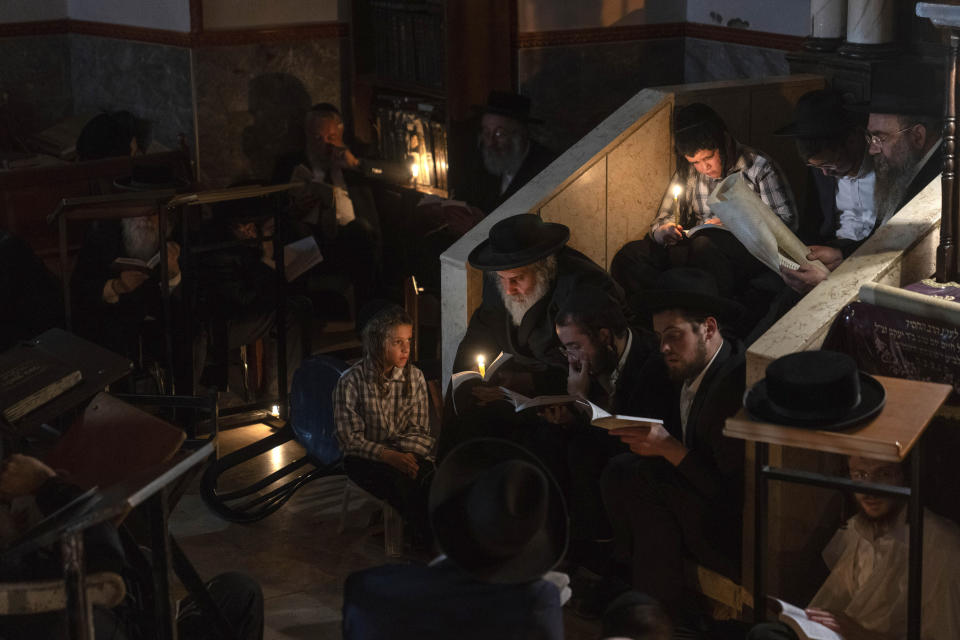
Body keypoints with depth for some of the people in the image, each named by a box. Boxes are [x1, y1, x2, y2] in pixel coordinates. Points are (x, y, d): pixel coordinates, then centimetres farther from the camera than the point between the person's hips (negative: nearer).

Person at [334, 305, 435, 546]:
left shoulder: (415, 377, 3)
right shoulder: (351, 381, -9)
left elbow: (419, 429, 6)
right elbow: (351, 439, -10)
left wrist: (404, 453, -17)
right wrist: (390, 456, -24)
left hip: (404, 454, 3)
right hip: (365, 460, -3)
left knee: (431, 480, -32)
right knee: (402, 483, -34)